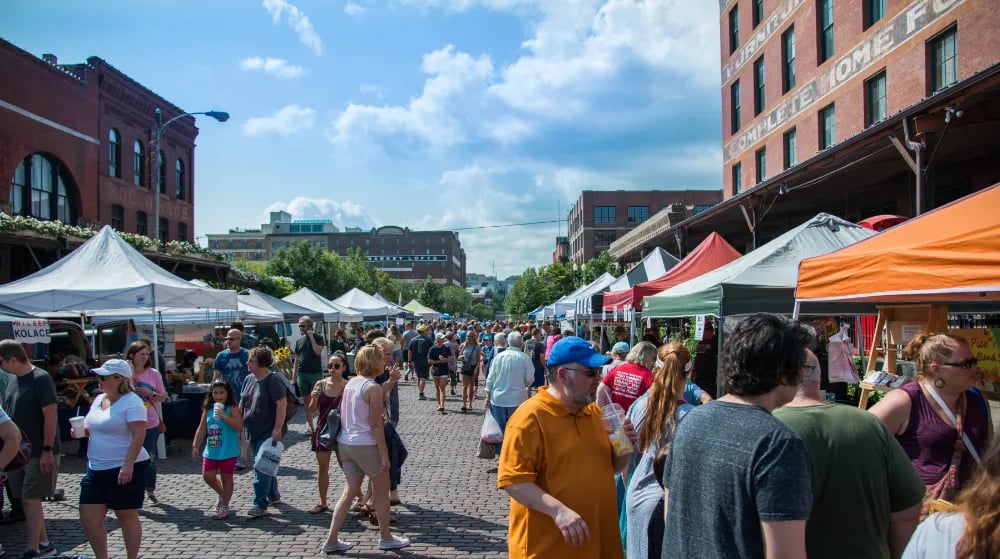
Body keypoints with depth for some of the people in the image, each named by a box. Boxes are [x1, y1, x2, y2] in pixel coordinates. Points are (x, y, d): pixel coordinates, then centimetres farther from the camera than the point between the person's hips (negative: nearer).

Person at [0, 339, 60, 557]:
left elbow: (50, 416, -18)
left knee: (31, 500, -7)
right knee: (26, 501, 12)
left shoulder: (41, 379, -15)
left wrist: (47, 450, -20)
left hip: (40, 453, -8)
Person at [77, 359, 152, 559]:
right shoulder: (99, 399, 12)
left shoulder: (131, 402, -14)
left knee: (127, 516, 4)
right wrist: (83, 430, 3)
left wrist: (128, 464, -27)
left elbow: (139, 435, -20)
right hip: (96, 468, 8)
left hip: (124, 469, -8)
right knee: (88, 518, 8)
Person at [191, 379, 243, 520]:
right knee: (207, 476, 9)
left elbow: (239, 426, -23)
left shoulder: (232, 408, -11)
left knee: (226, 478, 5)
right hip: (210, 451, 6)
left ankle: (224, 506, 16)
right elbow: (201, 429, 11)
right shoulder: (208, 409, 6)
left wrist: (224, 416, -28)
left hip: (228, 452, -6)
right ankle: (222, 495, 35)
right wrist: (195, 446, 8)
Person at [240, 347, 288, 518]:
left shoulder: (273, 381, -16)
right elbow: (242, 402, 19)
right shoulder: (249, 379, 9)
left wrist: (277, 428, -24)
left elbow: (282, 404, -20)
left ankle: (260, 504, -3)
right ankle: (273, 496, 31)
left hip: (268, 432, -8)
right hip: (253, 431, 8)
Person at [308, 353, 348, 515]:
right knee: (322, 467, 10)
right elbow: (312, 409, 1)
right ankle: (323, 503, 22)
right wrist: (314, 398, -18)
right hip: (323, 430, 3)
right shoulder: (321, 384, -3)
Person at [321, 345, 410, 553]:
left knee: (349, 492, 14)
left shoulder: (351, 383, 7)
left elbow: (344, 416, 13)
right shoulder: (373, 388, -17)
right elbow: (376, 425, -17)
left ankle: (332, 540, 14)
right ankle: (386, 538, 20)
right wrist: (384, 454, -13)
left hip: (345, 444, 7)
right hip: (366, 445, -7)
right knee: (382, 491, 10)